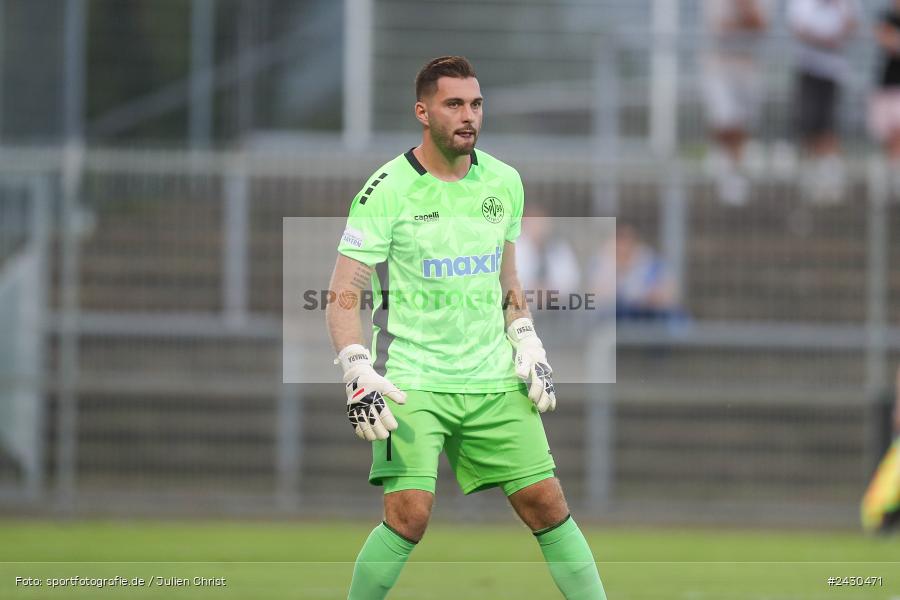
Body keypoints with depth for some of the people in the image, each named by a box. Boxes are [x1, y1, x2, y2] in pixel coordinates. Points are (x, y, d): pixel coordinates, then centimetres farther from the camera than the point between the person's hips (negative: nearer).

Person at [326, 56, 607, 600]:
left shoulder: (504, 182, 7)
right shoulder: (388, 191, -9)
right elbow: (344, 297, -8)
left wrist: (528, 346, 11)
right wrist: (360, 375, -19)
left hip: (494, 379, 5)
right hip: (413, 383, -5)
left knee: (547, 503, 1)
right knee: (409, 515, -18)